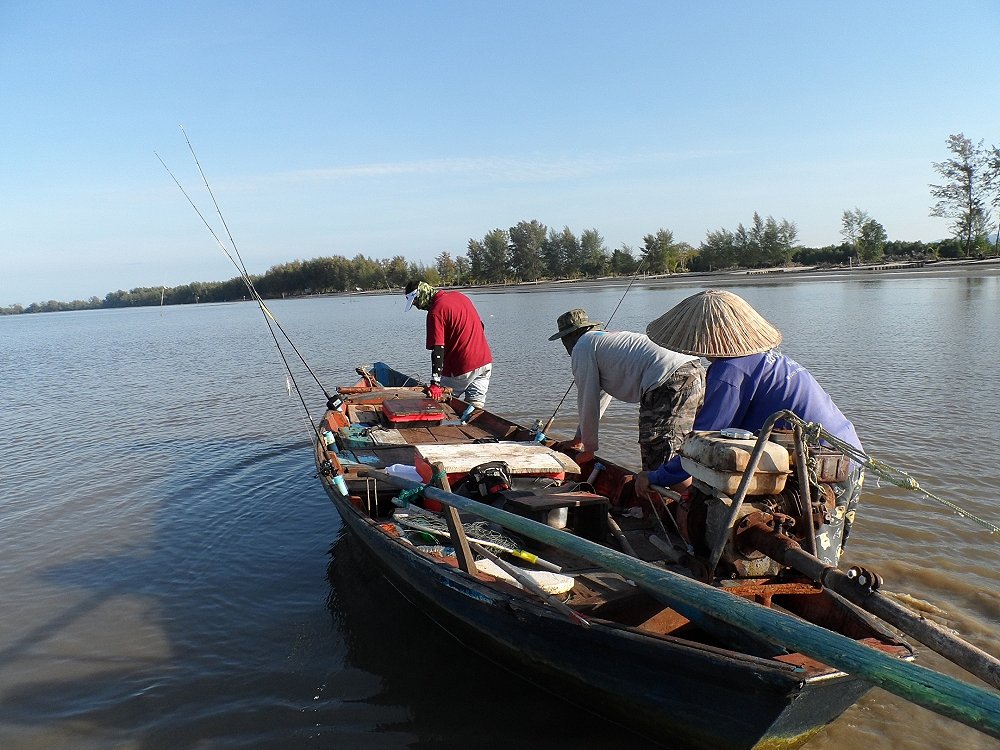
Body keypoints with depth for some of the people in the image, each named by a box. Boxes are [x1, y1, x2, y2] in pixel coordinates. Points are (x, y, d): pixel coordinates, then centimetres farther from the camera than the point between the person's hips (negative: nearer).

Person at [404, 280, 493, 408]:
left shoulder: (436, 311, -14)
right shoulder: (459, 295, 11)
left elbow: (438, 349, -21)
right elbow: (481, 326, 18)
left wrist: (435, 383, -24)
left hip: (462, 368, -8)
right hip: (485, 362, 8)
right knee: (476, 407, 9)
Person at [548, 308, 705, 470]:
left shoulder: (582, 348, 7)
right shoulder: (607, 338, 35)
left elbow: (587, 401, 6)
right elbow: (601, 395, 40)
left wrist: (588, 446, 19)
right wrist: (579, 438, 45)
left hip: (669, 382, -10)